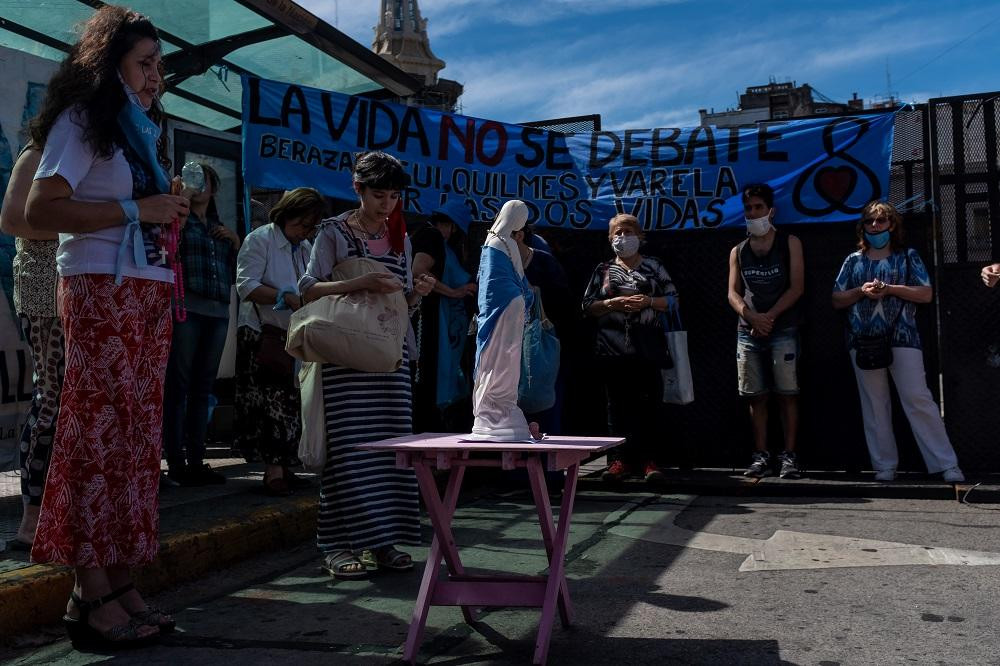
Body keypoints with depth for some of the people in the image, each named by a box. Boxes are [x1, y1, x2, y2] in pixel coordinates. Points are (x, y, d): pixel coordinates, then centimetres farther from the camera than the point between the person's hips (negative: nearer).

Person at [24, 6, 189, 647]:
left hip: (146, 294, 8)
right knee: (99, 431, -9)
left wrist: (174, 211, 7)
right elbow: (39, 211, -14)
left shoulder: (140, 130, 23)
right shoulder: (82, 120, -2)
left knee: (136, 436, 3)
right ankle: (93, 592, -5)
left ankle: (120, 578, 6)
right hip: (100, 289, -8)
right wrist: (135, 210, -15)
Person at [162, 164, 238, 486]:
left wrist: (235, 241, 10)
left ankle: (196, 460, 12)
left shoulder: (220, 229, 22)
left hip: (218, 313, 6)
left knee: (202, 388, 7)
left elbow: (233, 274, 22)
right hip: (186, 308, -6)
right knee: (178, 385, -7)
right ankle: (176, 463, -5)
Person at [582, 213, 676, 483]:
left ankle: (650, 460, 3)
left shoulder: (653, 266, 12)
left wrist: (649, 302, -9)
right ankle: (620, 459, 8)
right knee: (618, 405, 3)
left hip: (648, 349, -1)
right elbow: (587, 305, 9)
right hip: (613, 349, 1)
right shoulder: (603, 270, 13)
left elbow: (673, 298, 9)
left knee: (650, 404, -3)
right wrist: (612, 303, -9)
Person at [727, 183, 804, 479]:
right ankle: (761, 456, 10)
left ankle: (789, 457, 1)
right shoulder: (738, 251, 13)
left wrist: (769, 316, -13)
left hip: (783, 330, -3)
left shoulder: (789, 243, 4)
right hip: (748, 332, 3)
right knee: (756, 397, 4)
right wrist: (751, 317, -11)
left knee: (787, 395, -3)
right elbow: (733, 293, 7)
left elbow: (796, 287, -3)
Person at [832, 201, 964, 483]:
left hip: (902, 338, -2)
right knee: (874, 406, 4)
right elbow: (837, 300, 12)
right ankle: (884, 465, 10)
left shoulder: (908, 256, 10)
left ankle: (947, 464, -4)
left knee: (918, 400, -9)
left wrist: (889, 288, -10)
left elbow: (926, 294, 1)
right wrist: (862, 291, -6)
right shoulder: (854, 261, 15)